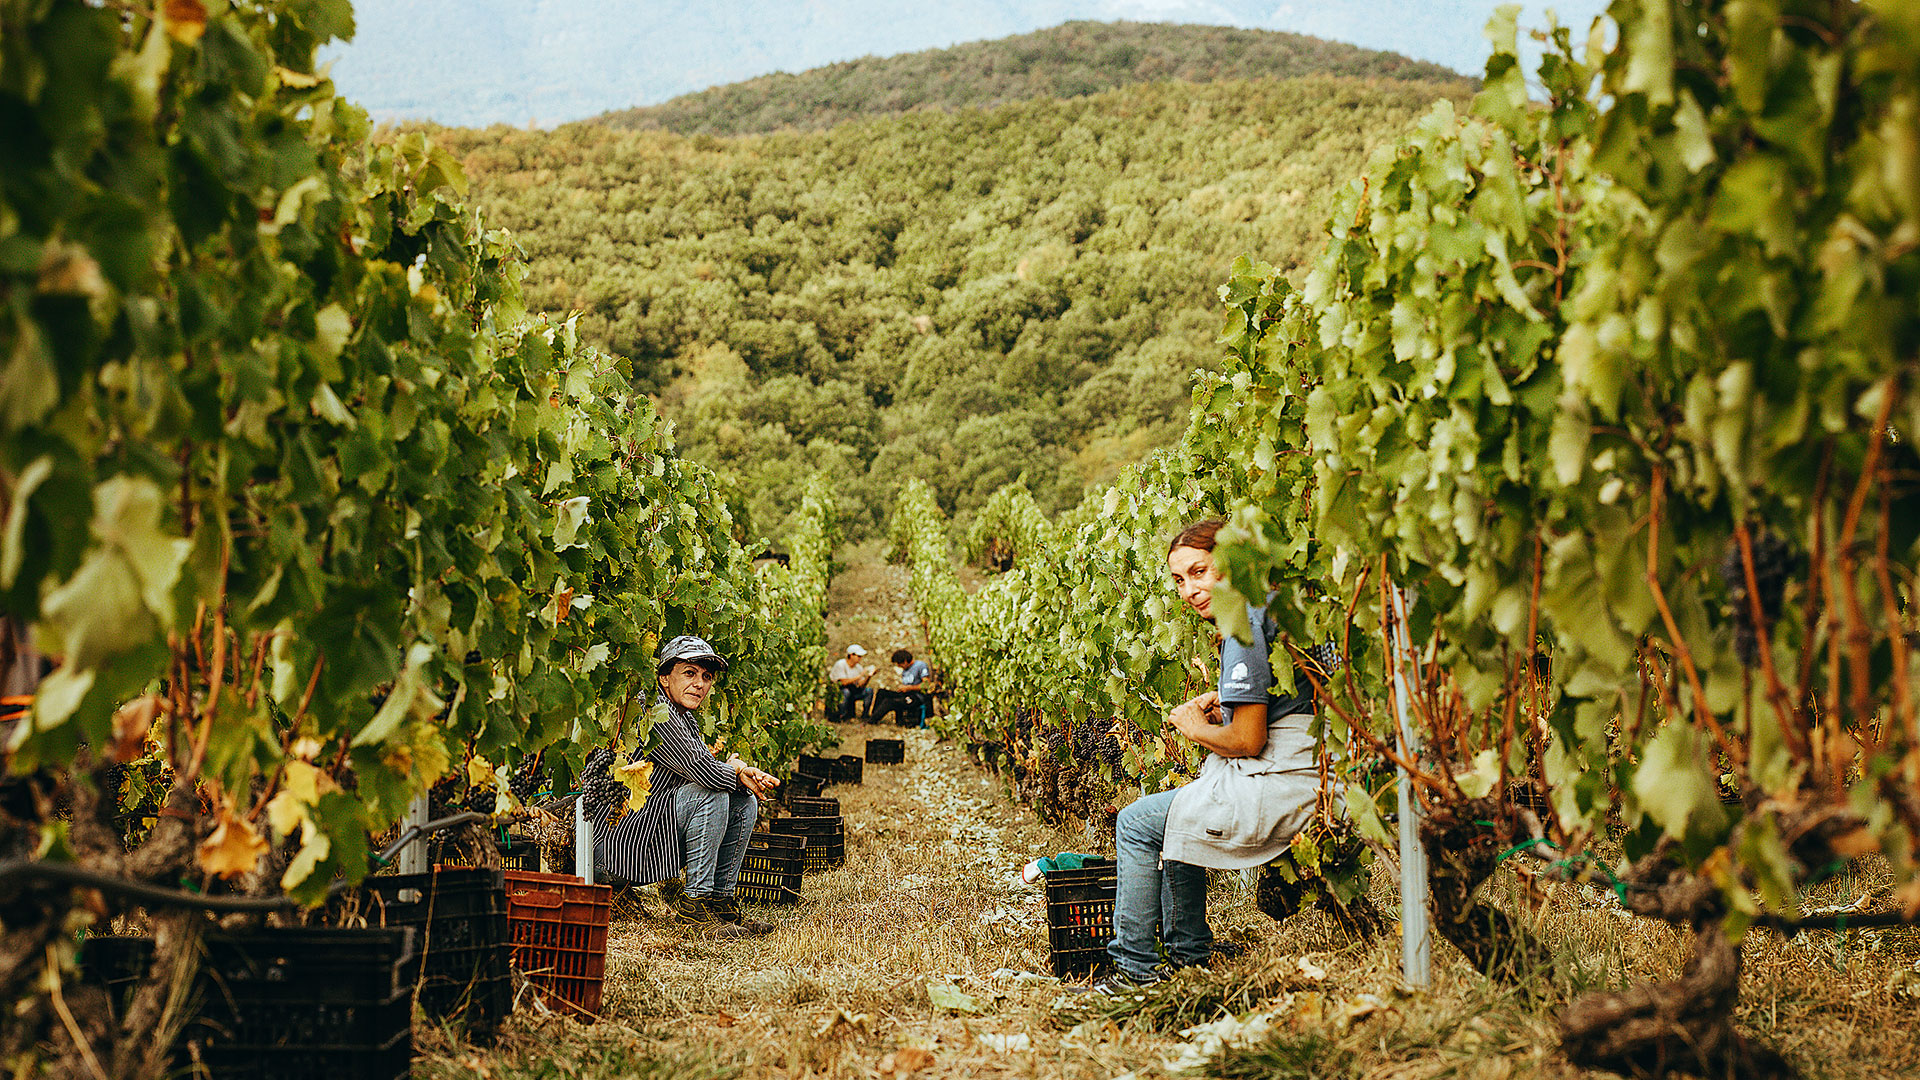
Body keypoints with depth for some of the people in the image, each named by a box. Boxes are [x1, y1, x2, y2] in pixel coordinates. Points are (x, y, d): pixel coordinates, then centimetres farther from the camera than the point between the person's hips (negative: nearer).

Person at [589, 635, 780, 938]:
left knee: (744, 801, 6)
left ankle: (720, 898, 8)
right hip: (615, 844, -10)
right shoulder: (657, 714, -19)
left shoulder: (685, 718, 13)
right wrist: (736, 769, -5)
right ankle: (696, 898, -13)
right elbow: (704, 771, -27)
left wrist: (743, 776, -11)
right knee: (711, 796, -23)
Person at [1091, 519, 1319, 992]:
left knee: (1136, 824, 1)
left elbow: (1248, 740, -19)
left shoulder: (1244, 624, -17)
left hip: (1277, 786, -10)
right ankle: (1188, 953, 30)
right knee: (1172, 818, 26)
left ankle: (1135, 966, 10)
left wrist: (1198, 727, -1)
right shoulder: (1268, 604, 14)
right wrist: (1223, 703, 14)